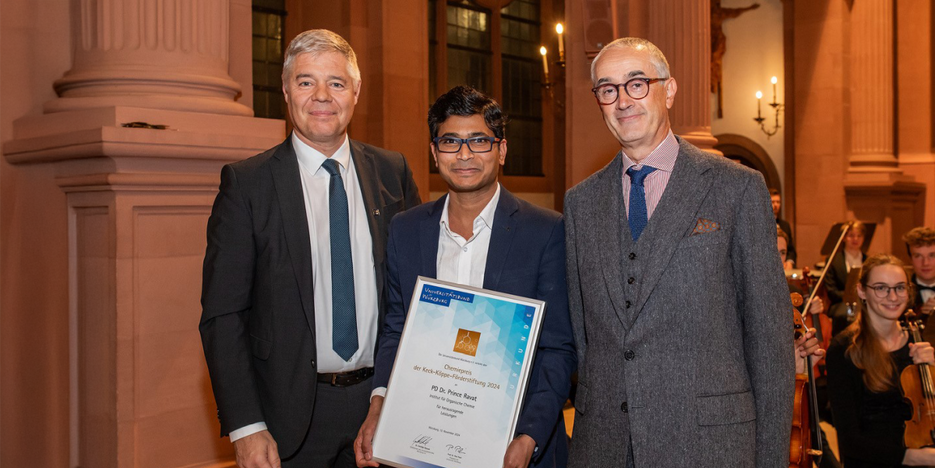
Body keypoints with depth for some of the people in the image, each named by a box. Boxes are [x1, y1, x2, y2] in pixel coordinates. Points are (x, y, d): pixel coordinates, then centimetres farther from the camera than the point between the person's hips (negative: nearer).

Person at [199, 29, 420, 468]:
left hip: (382, 399, 3)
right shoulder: (246, 182, -6)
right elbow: (222, 315, -7)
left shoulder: (392, 172, 2)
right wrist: (246, 427, -13)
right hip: (291, 414, -2)